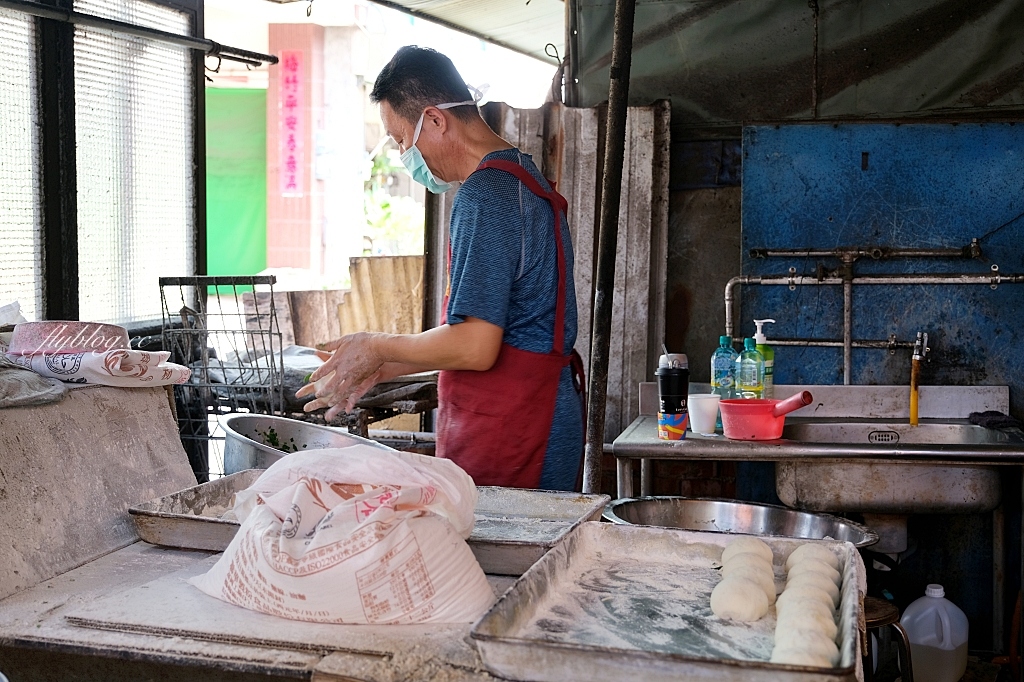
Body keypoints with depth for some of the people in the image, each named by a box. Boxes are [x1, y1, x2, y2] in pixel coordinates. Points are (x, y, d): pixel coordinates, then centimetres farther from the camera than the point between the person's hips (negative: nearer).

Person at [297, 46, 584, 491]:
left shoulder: (484, 194, -17)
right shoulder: (519, 177, 16)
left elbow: (474, 347, -21)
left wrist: (378, 349, -5)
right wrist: (382, 370, 17)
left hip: (504, 443, -10)